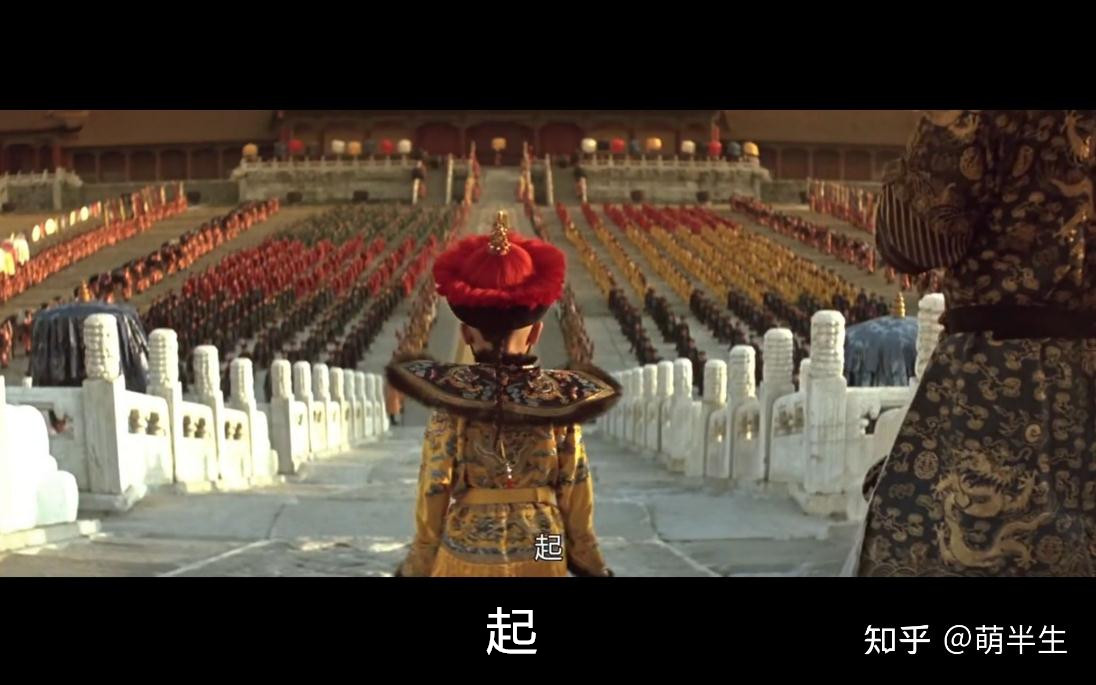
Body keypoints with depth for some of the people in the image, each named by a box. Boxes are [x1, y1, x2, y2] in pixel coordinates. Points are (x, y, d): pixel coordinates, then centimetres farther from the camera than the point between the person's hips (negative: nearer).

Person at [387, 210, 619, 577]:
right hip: (542, 558, 2)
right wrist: (589, 562, 12)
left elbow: (433, 493, -8)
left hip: (467, 559, -1)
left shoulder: (449, 405, -12)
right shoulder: (564, 397, -7)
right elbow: (576, 492, -1)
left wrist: (418, 567, 5)